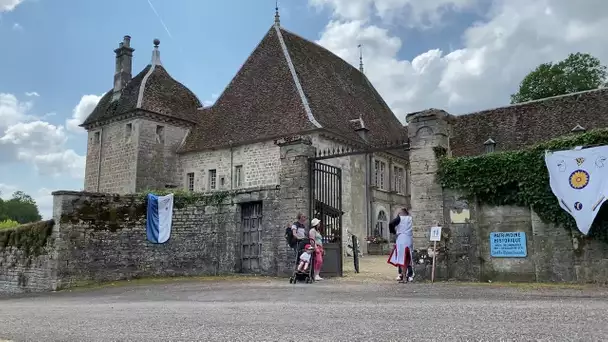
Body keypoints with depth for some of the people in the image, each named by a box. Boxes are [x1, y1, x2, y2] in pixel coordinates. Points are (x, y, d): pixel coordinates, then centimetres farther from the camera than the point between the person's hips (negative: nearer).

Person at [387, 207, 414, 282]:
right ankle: (410, 275, 9)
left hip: (401, 240, -3)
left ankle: (401, 275, -3)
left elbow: (391, 224, -10)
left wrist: (393, 231, 5)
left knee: (401, 258, 0)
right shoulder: (411, 218, 10)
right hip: (410, 240, 3)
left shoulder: (399, 218, -1)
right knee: (409, 258, 8)